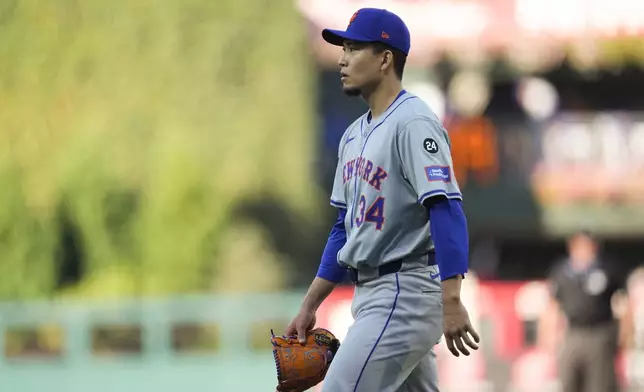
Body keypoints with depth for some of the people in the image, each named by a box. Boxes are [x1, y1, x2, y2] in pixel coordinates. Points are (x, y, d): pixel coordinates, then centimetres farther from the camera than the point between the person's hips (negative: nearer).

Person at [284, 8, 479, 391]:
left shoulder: (413, 123, -14)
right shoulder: (355, 135, 15)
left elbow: (447, 212, -23)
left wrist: (451, 302, -32)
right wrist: (309, 307, 19)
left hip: (406, 295, -10)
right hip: (372, 295, 10)